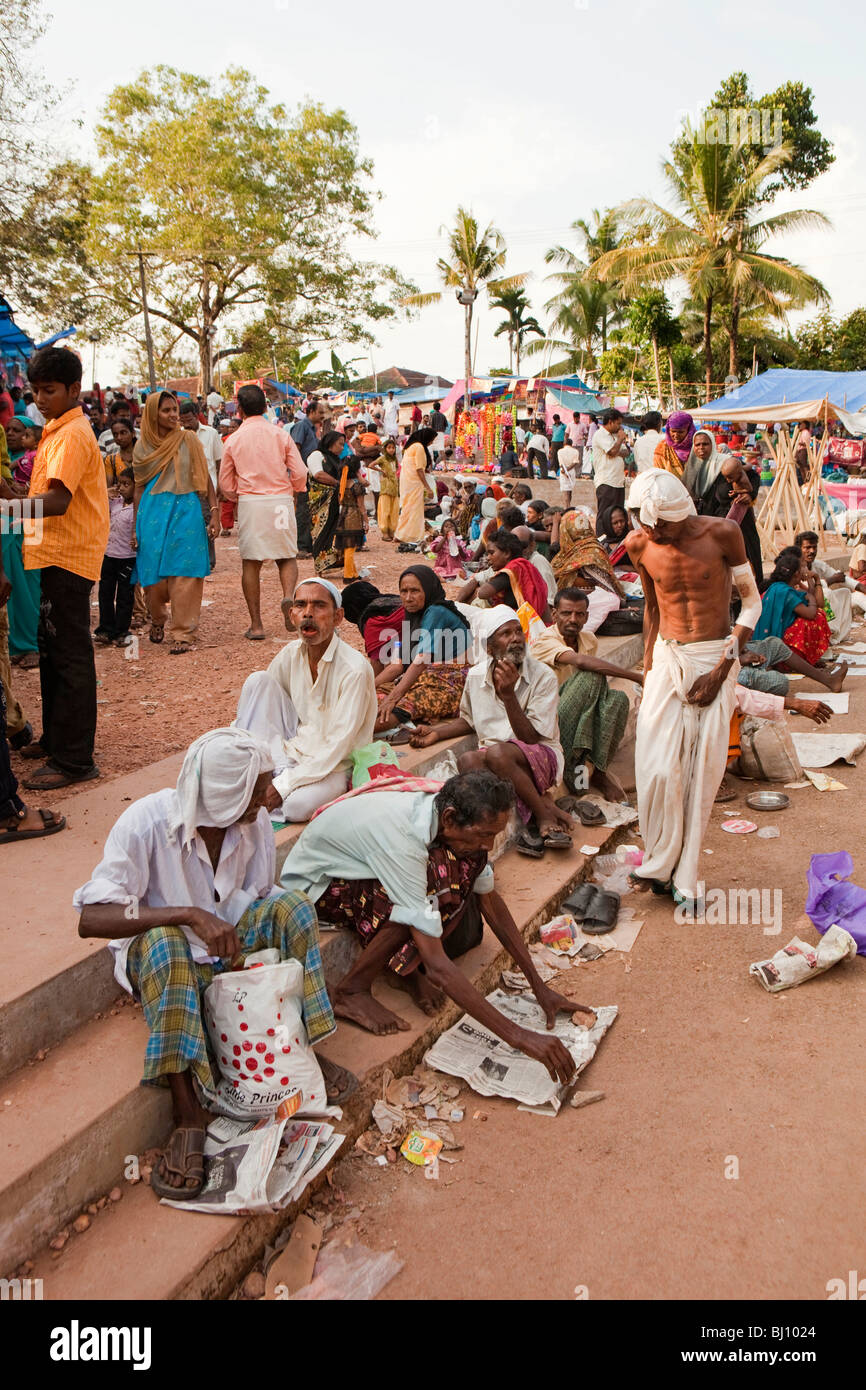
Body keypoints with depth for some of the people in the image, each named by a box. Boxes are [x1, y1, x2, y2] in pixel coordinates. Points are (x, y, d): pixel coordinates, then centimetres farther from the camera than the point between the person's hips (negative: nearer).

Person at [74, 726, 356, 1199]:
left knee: (292, 905, -21)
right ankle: (190, 1113, -34)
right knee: (165, 942, -38)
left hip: (229, 945, 4)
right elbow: (91, 919, -31)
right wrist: (190, 915, -40)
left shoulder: (254, 821, -11)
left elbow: (260, 900, -1)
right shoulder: (146, 822, -26)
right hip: (160, 953, -4)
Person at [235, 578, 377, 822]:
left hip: (334, 766, -6)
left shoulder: (355, 670, -20)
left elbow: (336, 748, -22)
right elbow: (261, 706, 8)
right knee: (258, 680, -13)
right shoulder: (290, 655, -1)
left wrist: (281, 787, -25)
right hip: (293, 750, 6)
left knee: (297, 805, -38)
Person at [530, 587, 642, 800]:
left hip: (578, 722, 6)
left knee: (618, 698, -20)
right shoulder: (544, 641, -14)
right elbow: (581, 661, -33)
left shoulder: (590, 641, 9)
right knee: (591, 677, -26)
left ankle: (597, 768, -25)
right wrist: (636, 676, -34)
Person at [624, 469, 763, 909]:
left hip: (714, 660, -2)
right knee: (657, 769, -8)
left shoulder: (721, 533, -12)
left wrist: (720, 670, -11)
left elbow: (752, 601, -5)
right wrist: (648, 668, 11)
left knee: (701, 772, 0)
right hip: (667, 659, 2)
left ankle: (684, 877, 13)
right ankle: (660, 862, 12)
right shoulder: (638, 544, -2)